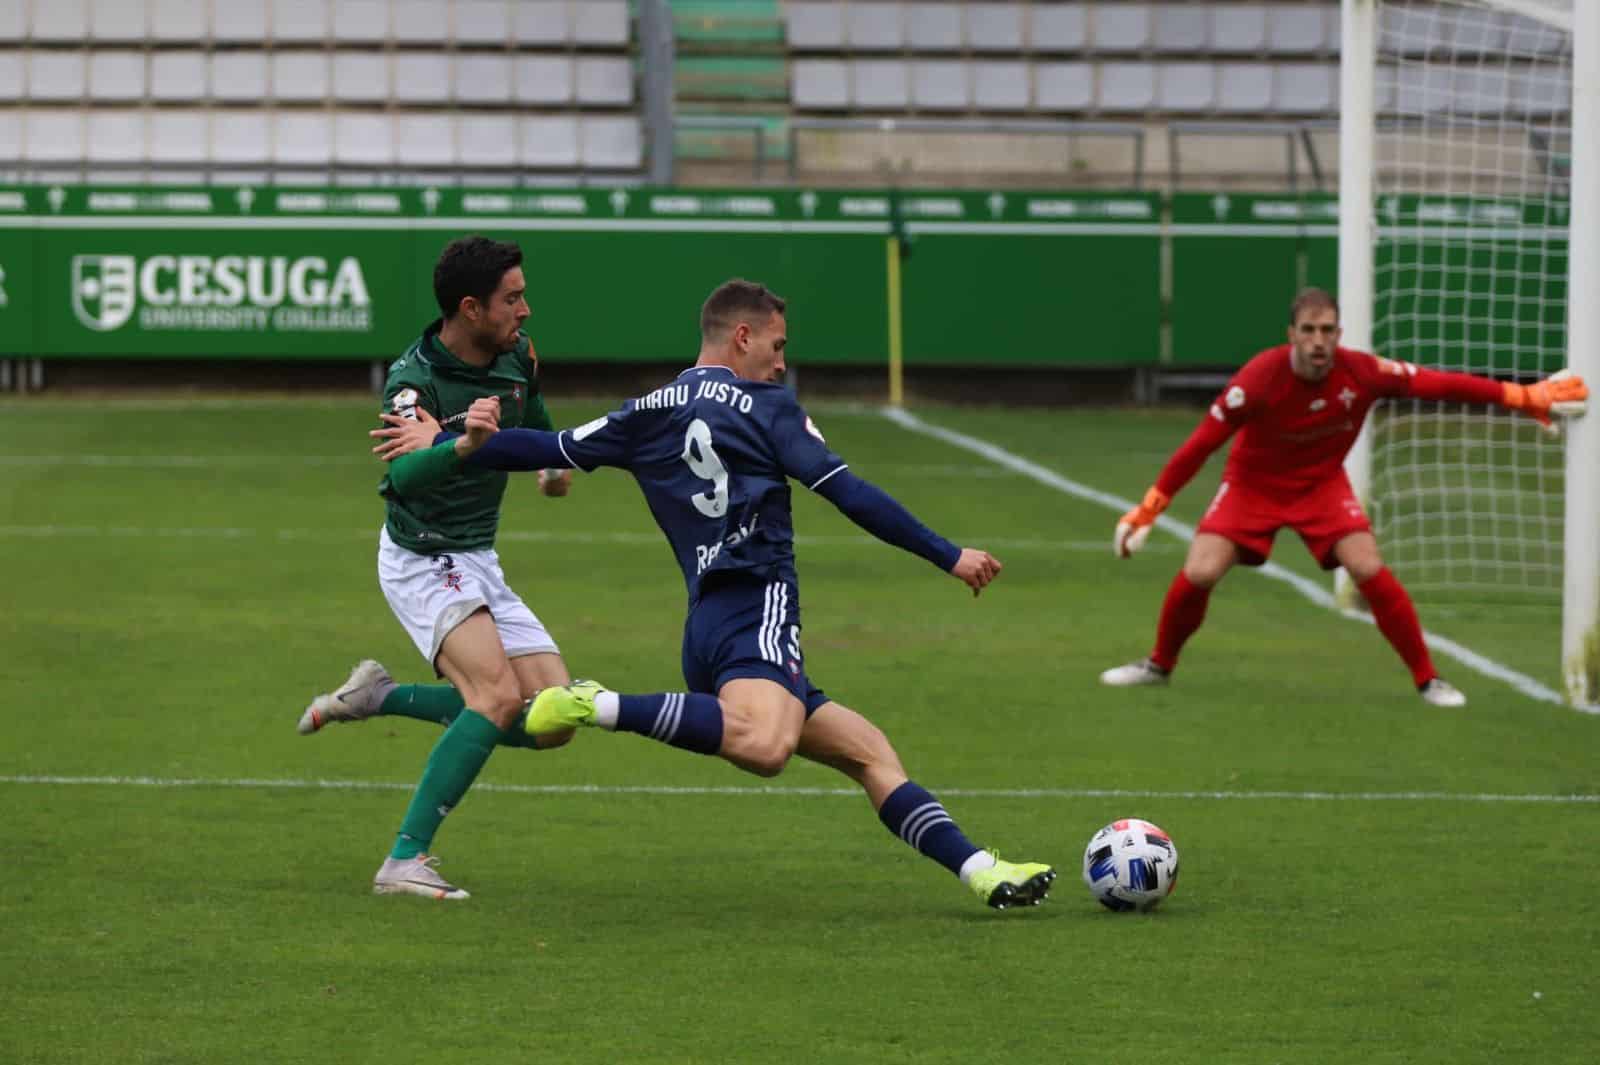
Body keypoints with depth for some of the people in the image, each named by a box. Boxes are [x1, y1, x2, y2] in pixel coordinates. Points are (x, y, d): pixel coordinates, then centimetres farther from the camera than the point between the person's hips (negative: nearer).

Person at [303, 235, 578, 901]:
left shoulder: (517, 357, 1)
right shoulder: (414, 381, -22)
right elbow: (404, 475, -40)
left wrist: (555, 463, 7)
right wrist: (464, 447, -57)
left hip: (477, 565, 8)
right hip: (421, 562, -8)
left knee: (552, 721, -2)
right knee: (499, 694, -29)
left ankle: (379, 697, 13)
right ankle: (405, 862, -29)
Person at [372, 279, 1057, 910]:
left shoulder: (648, 416, 19)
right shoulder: (767, 409, 4)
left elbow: (552, 450, 22)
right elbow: (849, 495, -2)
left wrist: (449, 445, 34)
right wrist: (949, 557, 2)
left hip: (706, 624, 9)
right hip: (760, 606, -9)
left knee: (868, 750, 11)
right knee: (764, 745, -37)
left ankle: (976, 869, 0)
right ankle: (603, 707, -35)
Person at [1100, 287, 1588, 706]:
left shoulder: (1362, 372, -23)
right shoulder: (1259, 379, -29)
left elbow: (1437, 383, -16)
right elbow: (1200, 444, -22)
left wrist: (1524, 397, -18)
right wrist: (1148, 509, -21)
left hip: (1322, 483, 1)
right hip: (1253, 482, -1)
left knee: (1369, 569, -17)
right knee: (1199, 574, -15)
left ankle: (1427, 679, -3)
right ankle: (1160, 665, 12)